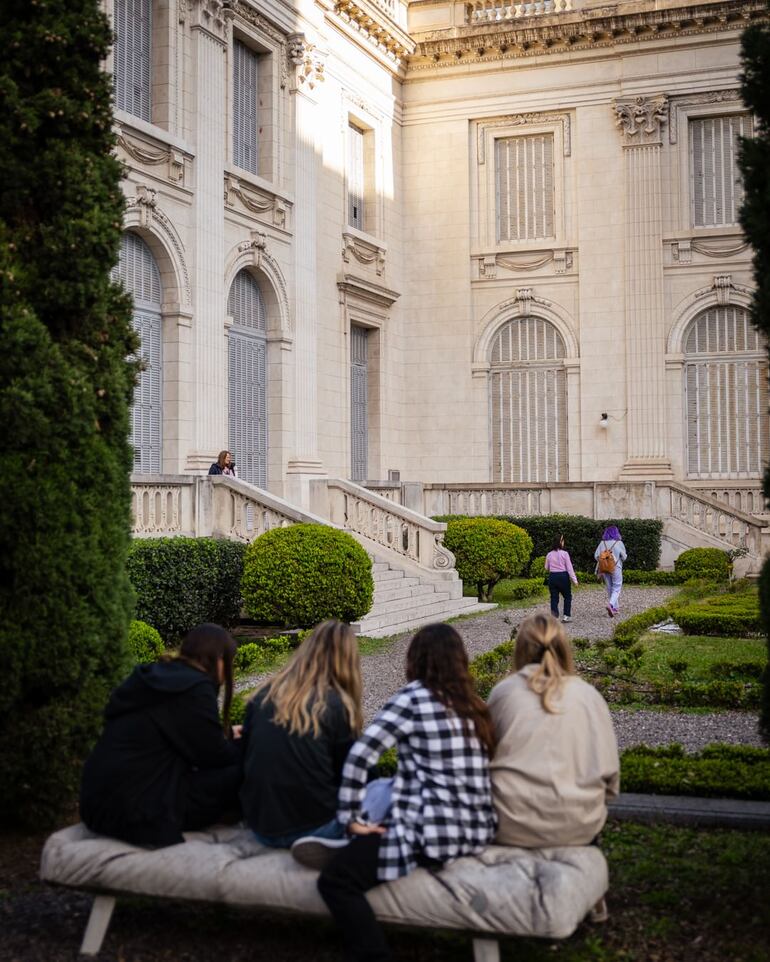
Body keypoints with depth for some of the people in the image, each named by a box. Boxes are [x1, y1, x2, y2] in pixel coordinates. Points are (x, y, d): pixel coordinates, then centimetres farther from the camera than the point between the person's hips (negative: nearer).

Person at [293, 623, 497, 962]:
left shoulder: (414, 696, -5)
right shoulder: (473, 705, 13)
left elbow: (359, 756, -12)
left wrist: (351, 819, -4)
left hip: (434, 832, -8)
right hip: (479, 831, 8)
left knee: (335, 880, -10)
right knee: (384, 789, 30)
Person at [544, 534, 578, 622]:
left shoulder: (549, 555, 1)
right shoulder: (564, 554, -9)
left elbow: (546, 568, 9)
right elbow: (569, 568, -10)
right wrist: (574, 580, -8)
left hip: (552, 577, 3)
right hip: (563, 576, -3)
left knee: (554, 598, 6)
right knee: (567, 596, 14)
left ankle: (554, 616, 0)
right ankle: (566, 616, 9)